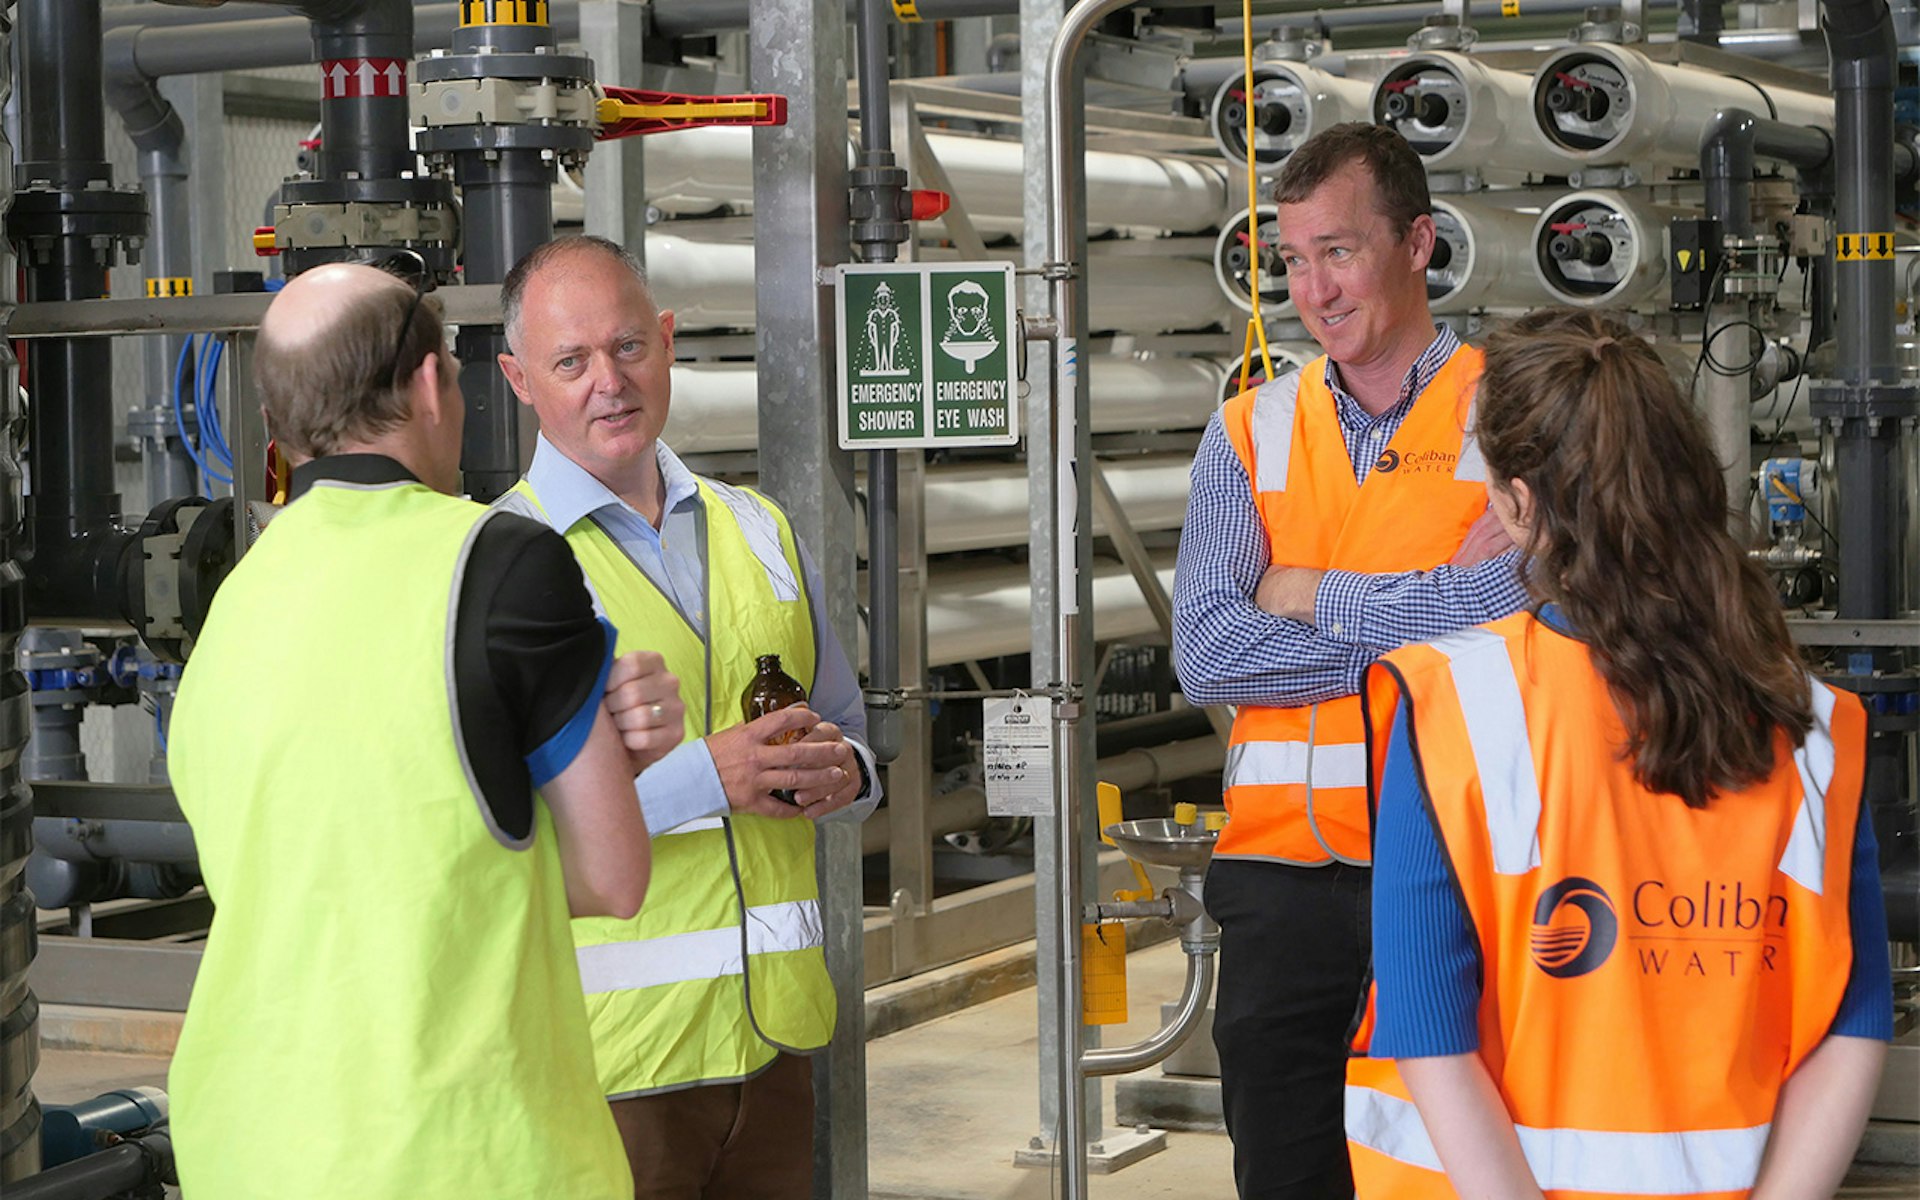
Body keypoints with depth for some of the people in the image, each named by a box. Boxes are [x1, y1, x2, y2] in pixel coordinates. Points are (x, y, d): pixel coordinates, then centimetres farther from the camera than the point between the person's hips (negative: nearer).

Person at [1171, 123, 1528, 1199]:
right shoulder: (1251, 433, 10)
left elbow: (1540, 598, -18)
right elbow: (1206, 654, -3)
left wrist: (1315, 597, -8)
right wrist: (1426, 618, -10)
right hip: (1283, 879, 3)